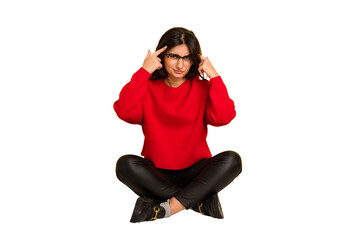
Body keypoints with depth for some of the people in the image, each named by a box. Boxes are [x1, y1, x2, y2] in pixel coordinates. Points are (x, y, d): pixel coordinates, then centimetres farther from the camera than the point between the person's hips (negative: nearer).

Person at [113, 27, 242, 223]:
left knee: (232, 159, -26)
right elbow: (126, 113, -17)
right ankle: (201, 199, -24)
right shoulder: (148, 87, 3)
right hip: (156, 174, 0)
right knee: (126, 164, -29)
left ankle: (167, 207, -28)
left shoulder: (203, 88, 4)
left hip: (194, 171, 0)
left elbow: (223, 117, -15)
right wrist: (143, 72, -15)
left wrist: (214, 76, -13)